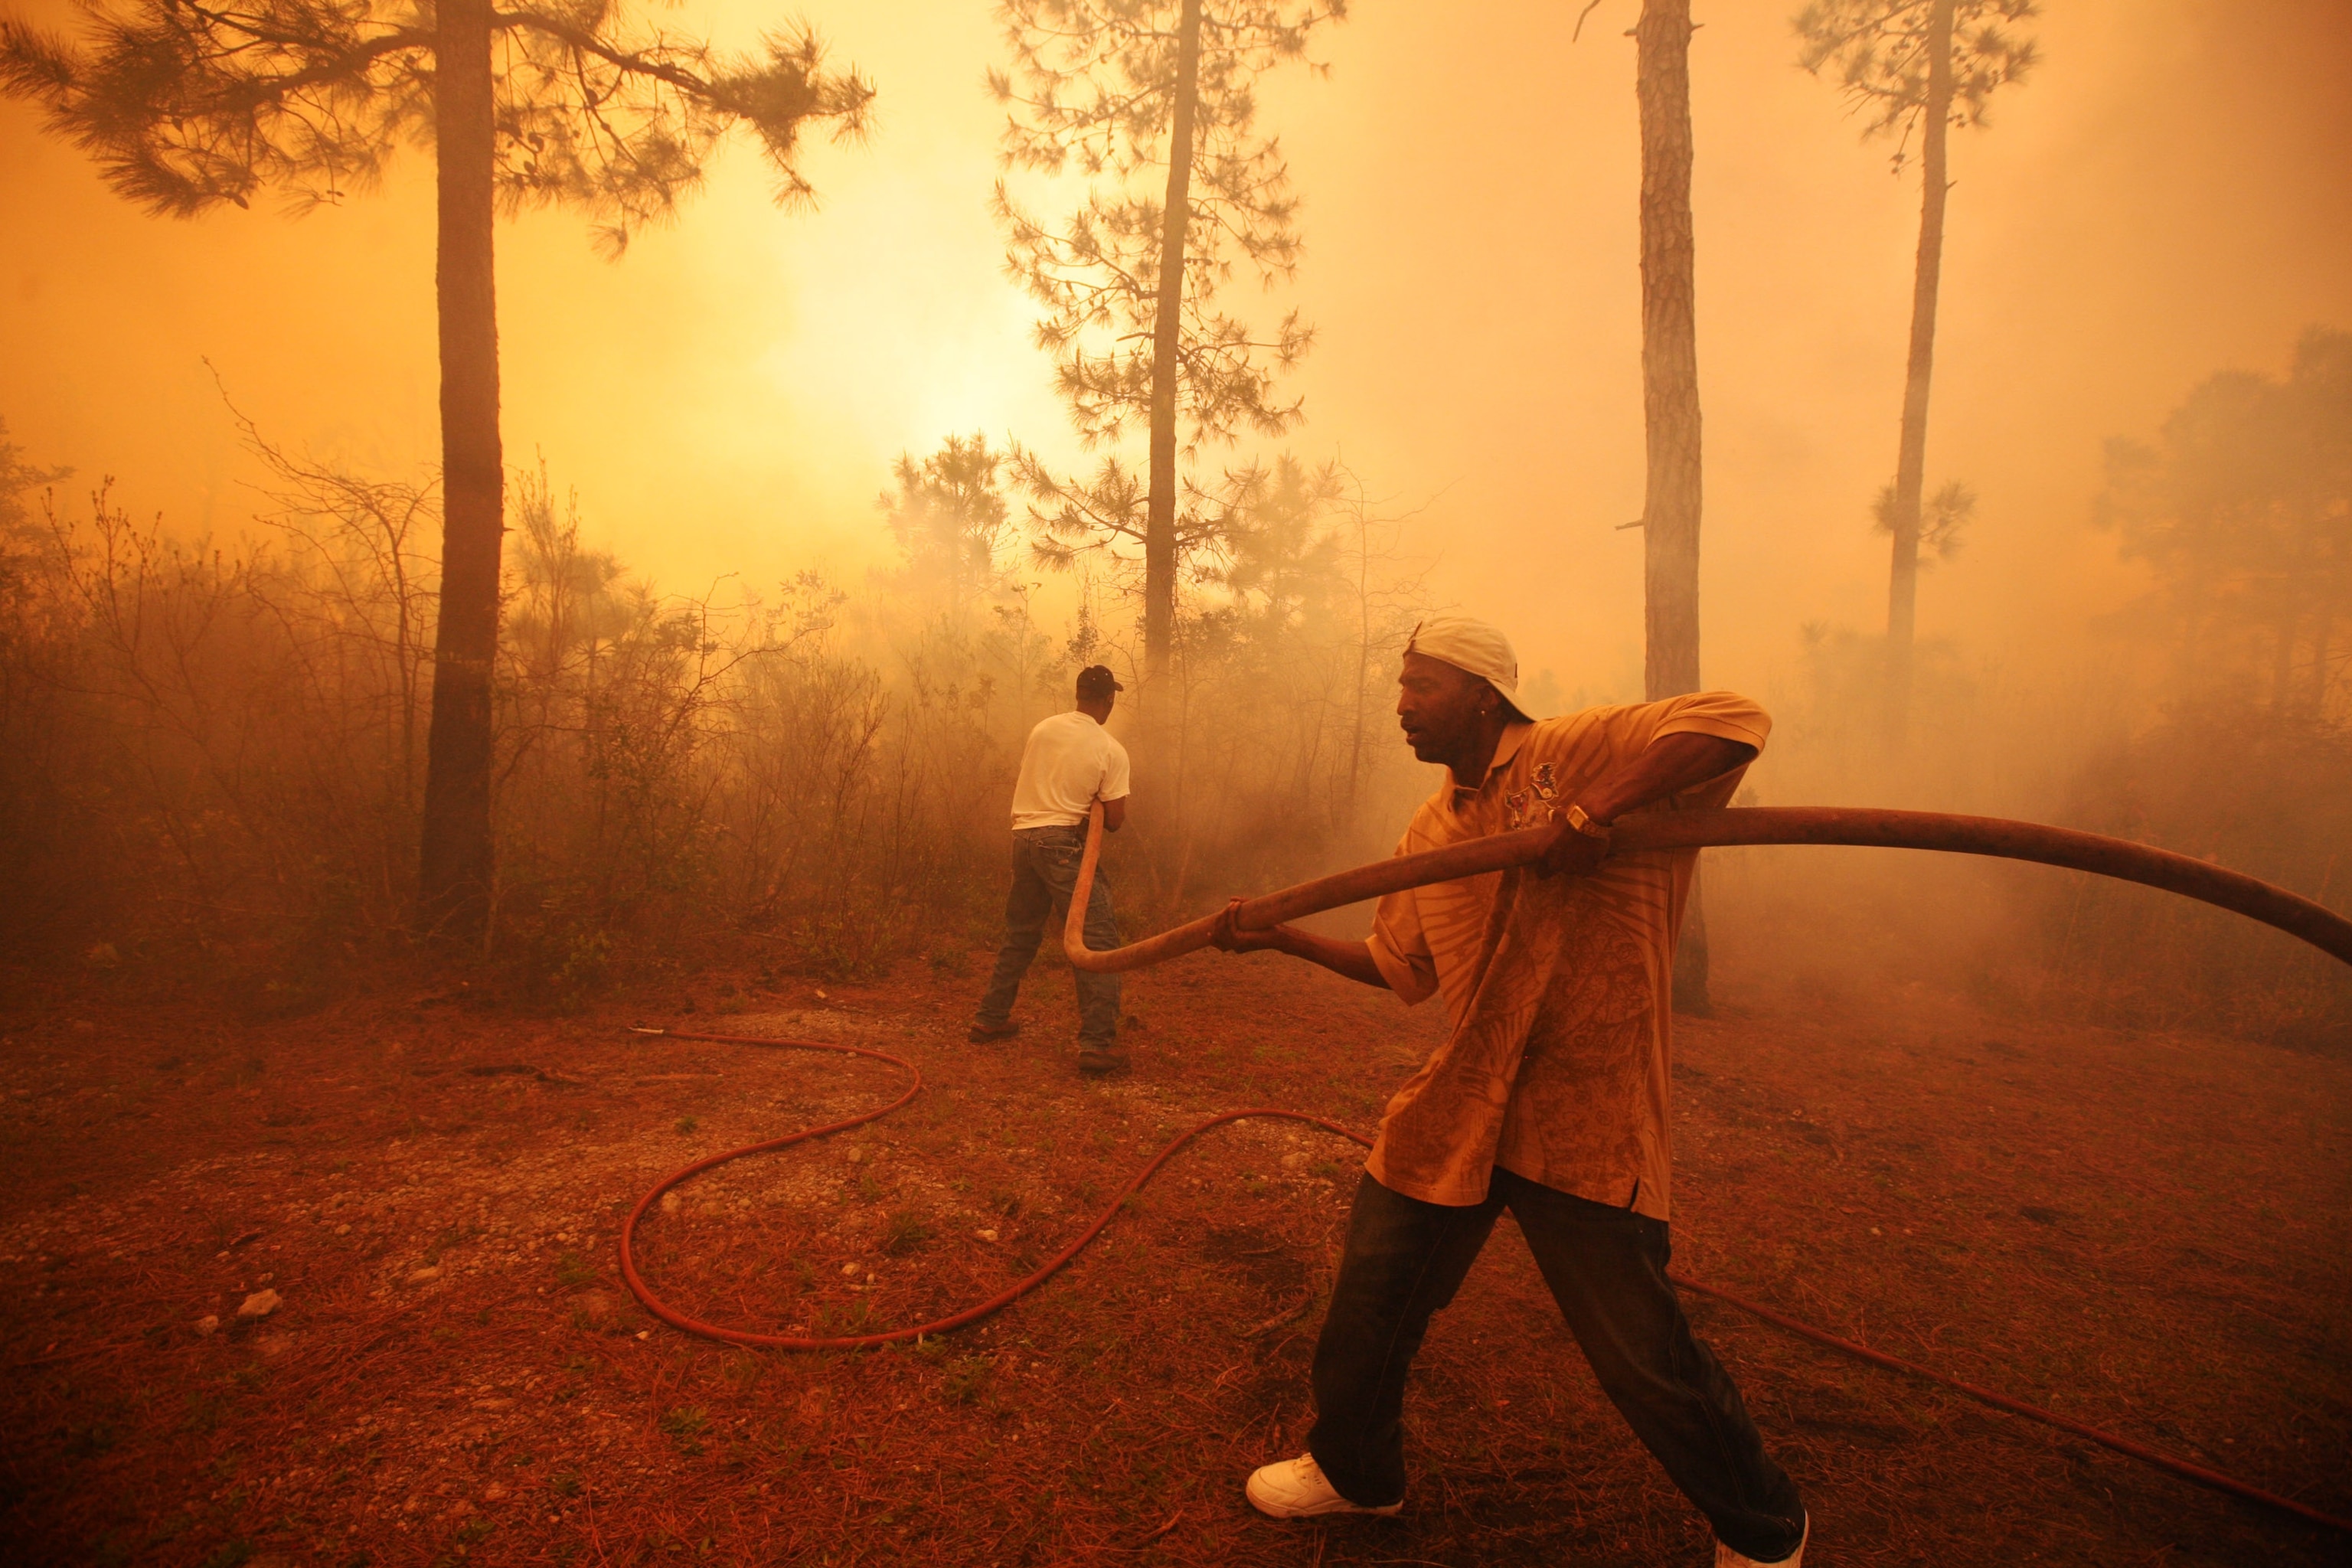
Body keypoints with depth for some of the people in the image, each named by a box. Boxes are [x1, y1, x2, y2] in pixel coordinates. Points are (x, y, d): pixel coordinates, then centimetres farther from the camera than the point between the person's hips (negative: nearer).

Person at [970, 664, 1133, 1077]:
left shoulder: (1042, 729, 9)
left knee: (1020, 934, 22)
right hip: (1063, 843, -6)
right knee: (1098, 939, -4)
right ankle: (1097, 1044, -10)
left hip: (1022, 837, 7)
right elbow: (1114, 821, -6)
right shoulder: (1111, 751, -5)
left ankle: (990, 1019, 33)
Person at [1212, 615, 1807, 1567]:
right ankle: (1353, 1471, 42)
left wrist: (1588, 812, -32)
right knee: (1370, 1301, 14)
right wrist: (1278, 937, 15)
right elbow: (1397, 964, 19)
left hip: (1583, 1122, -6)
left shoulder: (1579, 751, -11)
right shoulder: (1429, 831, 10)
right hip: (1455, 1107, 6)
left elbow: (1737, 722, -24)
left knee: (1646, 1361, 6)